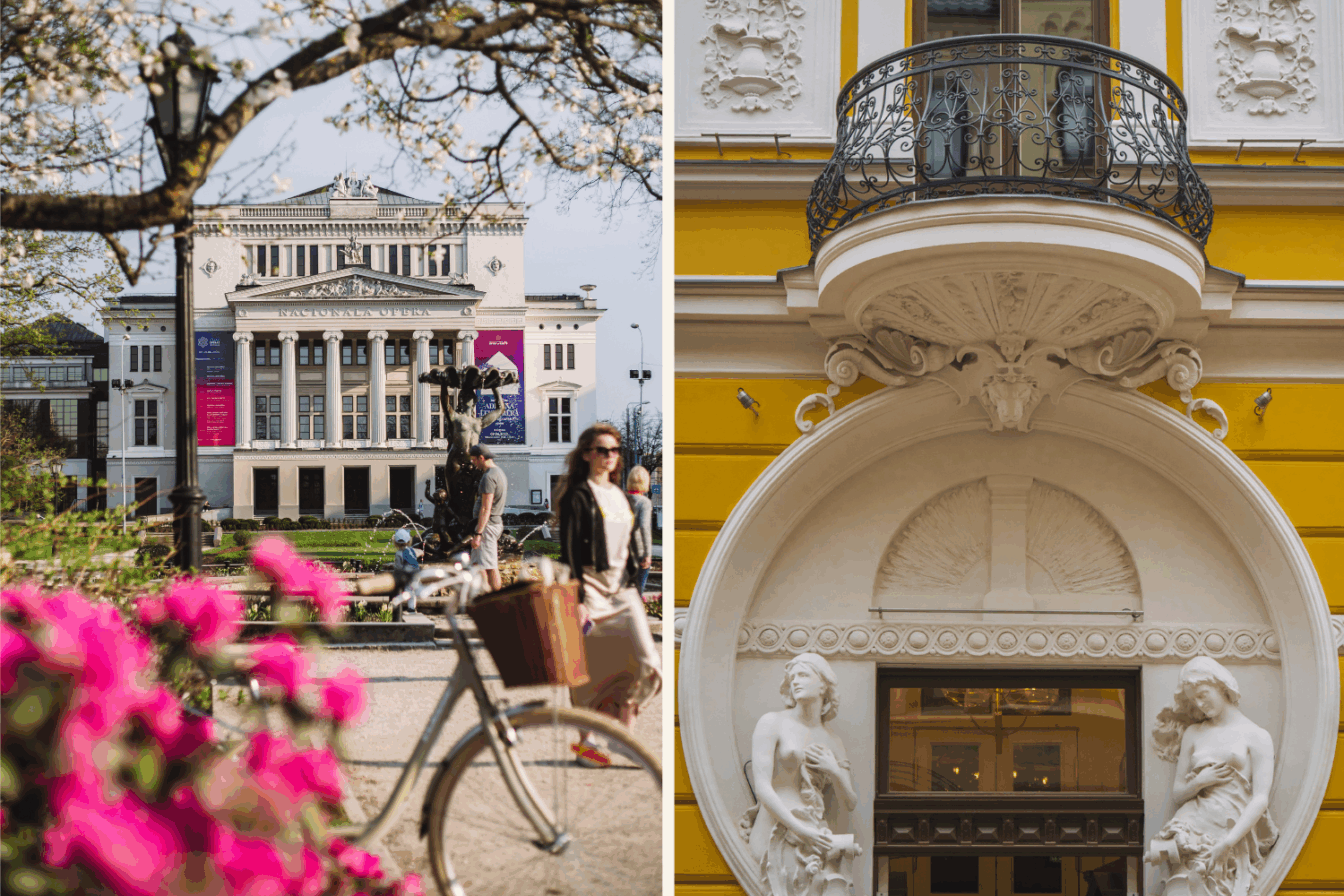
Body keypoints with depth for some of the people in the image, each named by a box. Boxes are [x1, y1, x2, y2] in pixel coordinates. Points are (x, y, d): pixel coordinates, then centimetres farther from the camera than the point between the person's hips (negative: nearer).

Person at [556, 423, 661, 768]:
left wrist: (633, 584, 15)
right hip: (592, 587, -6)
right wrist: (577, 598, -16)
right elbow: (568, 551, -10)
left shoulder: (622, 496, 16)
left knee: (646, 660, -8)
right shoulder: (577, 496, -5)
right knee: (590, 666, -2)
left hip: (622, 589, 6)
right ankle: (584, 742, 9)